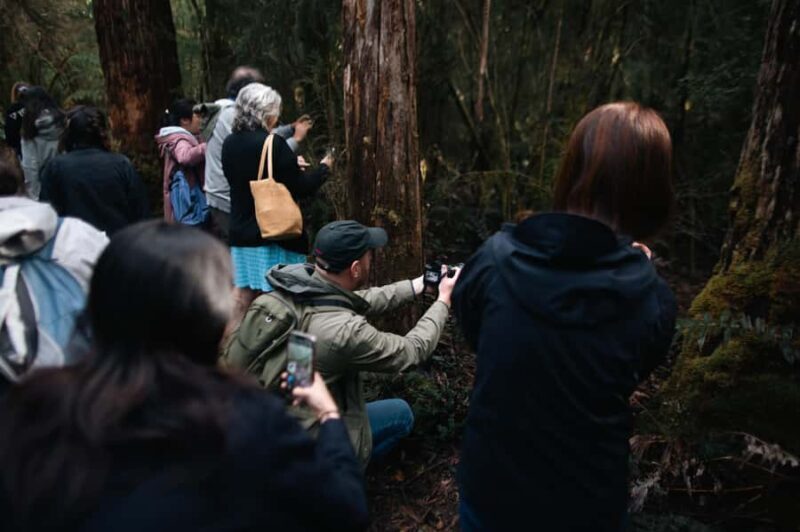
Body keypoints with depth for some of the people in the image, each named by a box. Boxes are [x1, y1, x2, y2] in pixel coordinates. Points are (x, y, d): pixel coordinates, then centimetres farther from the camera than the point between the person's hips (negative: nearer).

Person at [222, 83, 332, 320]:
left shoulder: (230, 144, 3)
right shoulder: (274, 144, -18)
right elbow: (300, 189, -15)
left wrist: (291, 166, 20)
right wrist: (323, 167, 3)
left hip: (241, 232, 7)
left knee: (245, 293, 15)